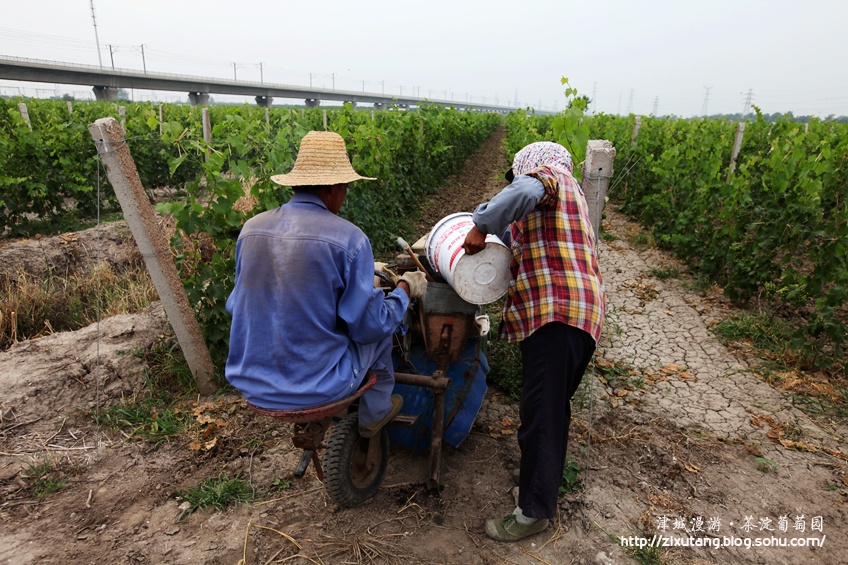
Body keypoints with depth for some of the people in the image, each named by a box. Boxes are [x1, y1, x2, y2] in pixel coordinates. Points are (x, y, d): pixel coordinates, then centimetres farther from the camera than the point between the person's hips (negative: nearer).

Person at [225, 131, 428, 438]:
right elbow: (369, 326, -13)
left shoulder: (251, 228, -4)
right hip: (318, 387, -5)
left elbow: (235, 306, 9)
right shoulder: (348, 239, -19)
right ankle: (375, 413, 39)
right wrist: (406, 289, 4)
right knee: (383, 326, 21)